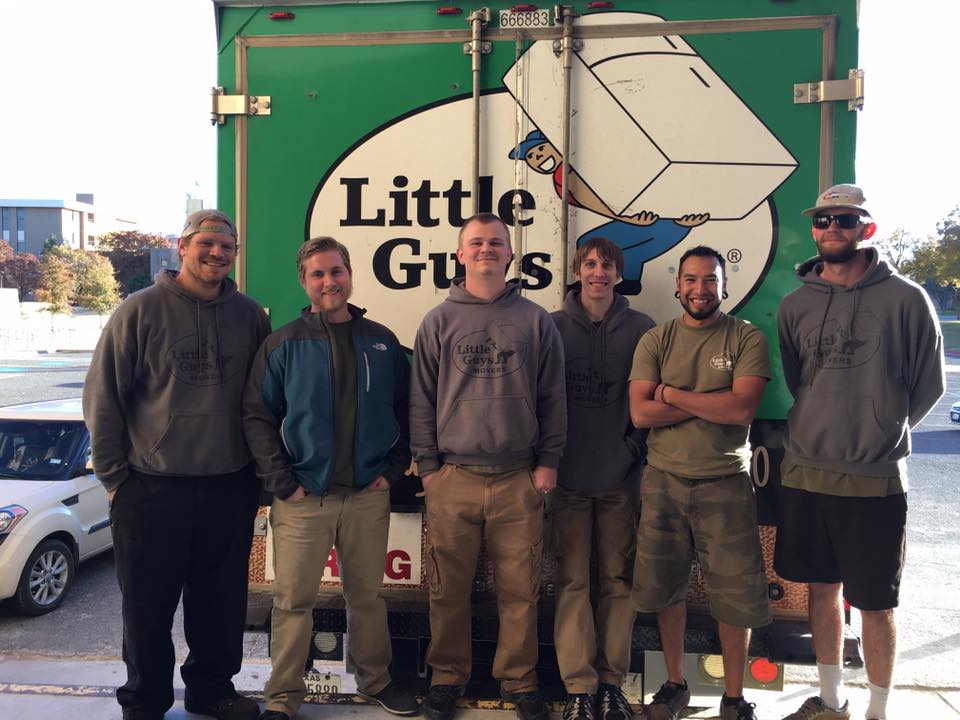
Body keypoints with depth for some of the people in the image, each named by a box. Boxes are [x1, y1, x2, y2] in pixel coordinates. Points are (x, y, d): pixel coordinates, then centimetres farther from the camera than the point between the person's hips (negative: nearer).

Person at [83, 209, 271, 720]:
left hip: (231, 490, 3)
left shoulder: (250, 316, 4)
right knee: (149, 605, 10)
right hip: (152, 489, -2)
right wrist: (114, 473, -2)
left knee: (222, 602, 14)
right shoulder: (141, 310, -5)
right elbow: (102, 397, -2)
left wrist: (260, 465, 9)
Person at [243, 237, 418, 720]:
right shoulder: (283, 345, -1)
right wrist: (283, 481, -9)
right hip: (303, 498, -2)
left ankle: (375, 679, 33)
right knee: (293, 600, 4)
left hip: (369, 496, 2)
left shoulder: (382, 343, 6)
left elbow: (405, 411, 11)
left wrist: (394, 468, 1)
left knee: (367, 595, 14)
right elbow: (257, 415, -3)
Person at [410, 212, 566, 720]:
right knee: (449, 589, 8)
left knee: (520, 589, 6)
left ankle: (518, 679, 25)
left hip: (520, 480, 0)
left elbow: (553, 397, 8)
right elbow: (421, 400, 7)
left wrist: (547, 461, 2)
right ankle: (447, 677, 26)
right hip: (452, 477, 0)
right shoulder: (439, 322, 7)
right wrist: (427, 465, 2)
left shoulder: (535, 321, 7)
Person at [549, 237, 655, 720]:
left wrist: (636, 446, -3)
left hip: (621, 478, 1)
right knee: (572, 580, 2)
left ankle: (612, 680, 21)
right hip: (568, 478, 0)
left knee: (618, 579, 8)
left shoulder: (641, 330, 4)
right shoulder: (553, 327, 2)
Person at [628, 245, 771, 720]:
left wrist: (672, 394, -10)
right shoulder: (655, 341, 3)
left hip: (725, 484, -2)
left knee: (734, 594, 6)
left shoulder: (747, 339, -2)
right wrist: (712, 403, -11)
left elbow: (741, 409, -16)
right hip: (664, 481, 2)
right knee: (665, 589, 13)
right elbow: (640, 413, -7)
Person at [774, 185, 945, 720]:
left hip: (876, 480, -3)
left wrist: (881, 434, 7)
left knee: (875, 603, 6)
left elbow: (928, 386, 3)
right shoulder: (795, 305, 6)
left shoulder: (906, 299, -5)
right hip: (805, 473, 4)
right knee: (822, 590, 15)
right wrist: (825, 432, 12)